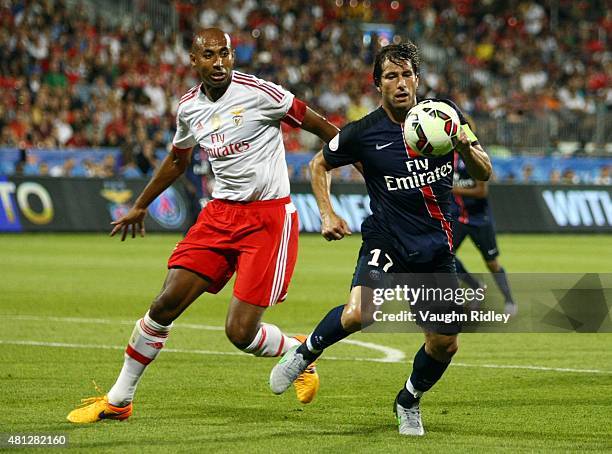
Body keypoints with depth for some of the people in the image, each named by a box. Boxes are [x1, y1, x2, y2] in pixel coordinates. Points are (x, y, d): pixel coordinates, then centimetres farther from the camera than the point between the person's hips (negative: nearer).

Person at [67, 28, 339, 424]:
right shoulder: (190, 107, 7)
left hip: (268, 216, -5)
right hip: (221, 213, 5)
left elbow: (314, 122, -3)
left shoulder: (257, 92, -13)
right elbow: (178, 160, 26)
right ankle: (118, 401, 12)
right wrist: (140, 207, 36)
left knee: (241, 332, -11)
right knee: (166, 304, -3)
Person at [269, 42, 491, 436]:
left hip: (437, 247, 3)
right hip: (386, 241, -3)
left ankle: (409, 402, 31)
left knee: (445, 344, 0)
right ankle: (307, 352, 3)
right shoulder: (364, 133, -7)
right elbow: (319, 165, 10)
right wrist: (327, 213, -3)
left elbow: (484, 173, 3)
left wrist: (465, 146, -18)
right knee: (358, 313, -29)